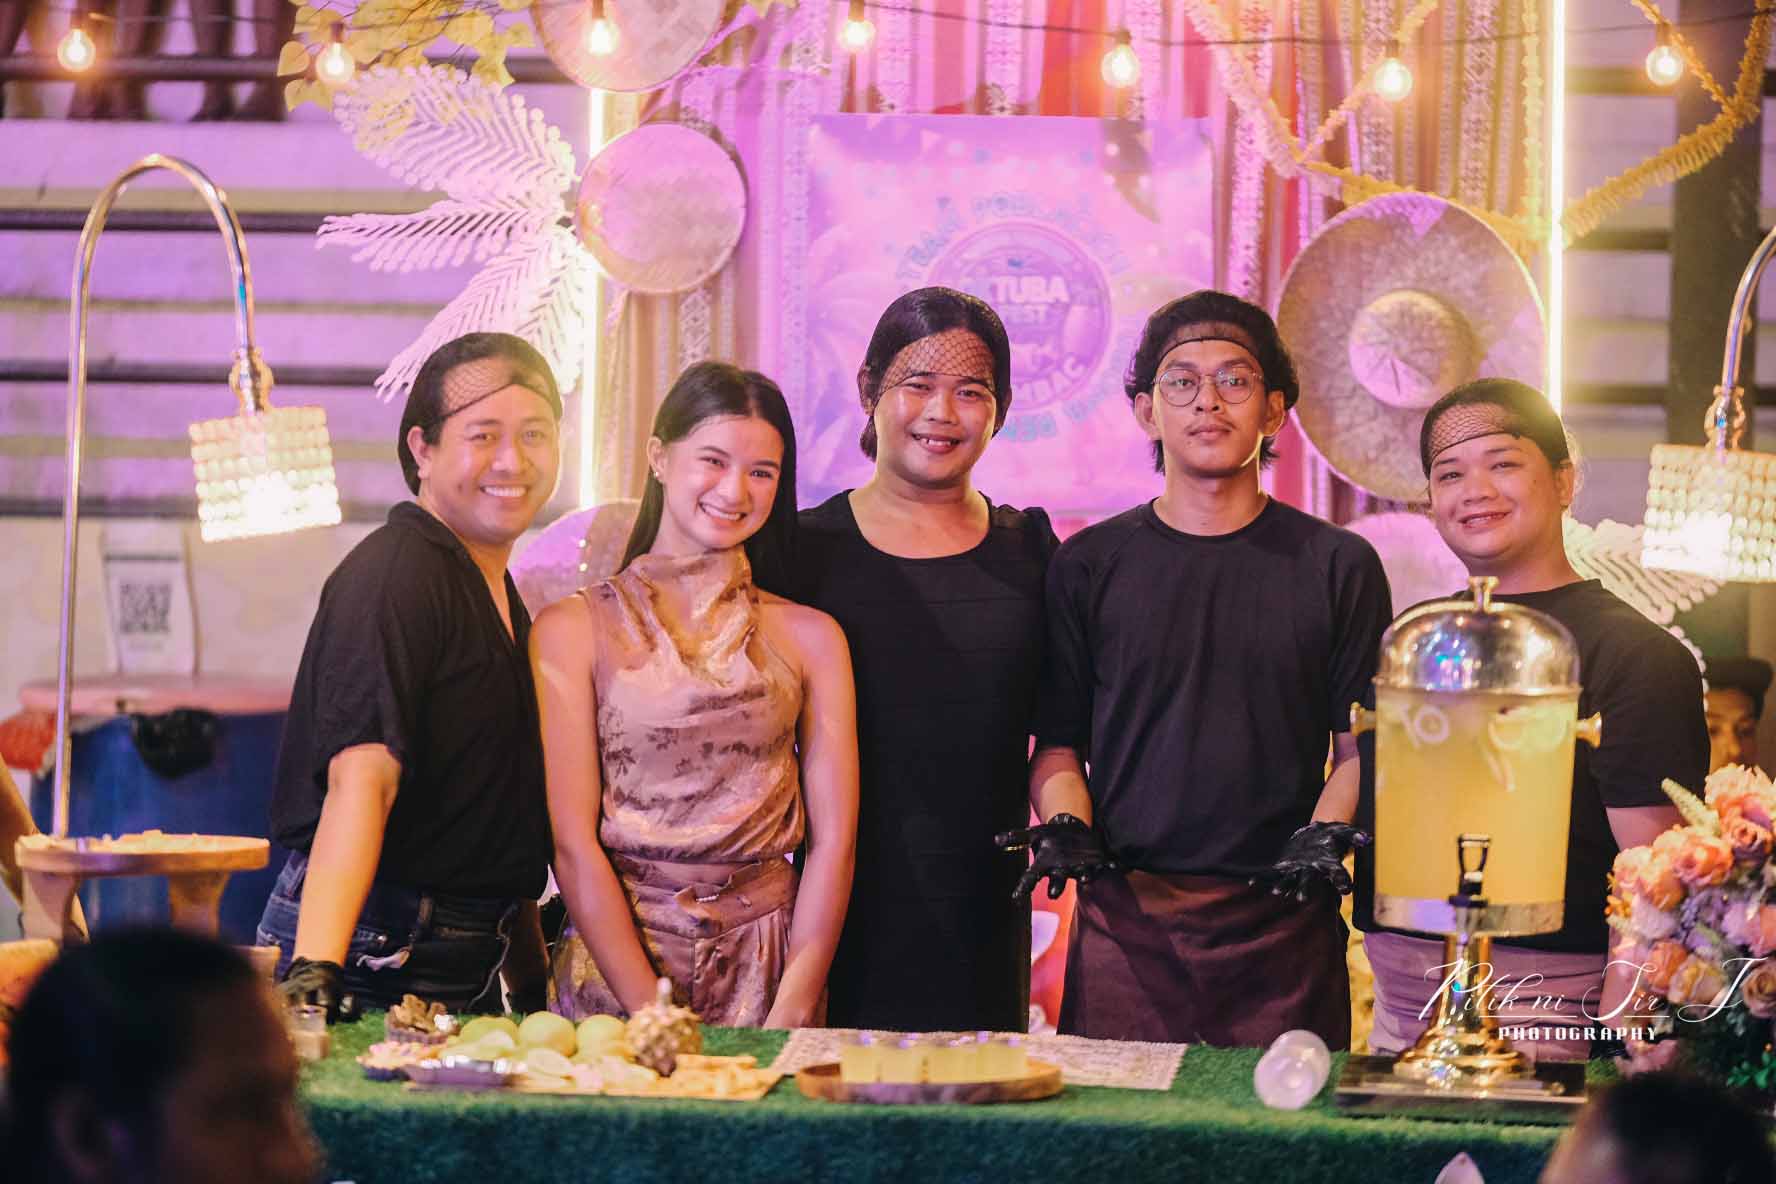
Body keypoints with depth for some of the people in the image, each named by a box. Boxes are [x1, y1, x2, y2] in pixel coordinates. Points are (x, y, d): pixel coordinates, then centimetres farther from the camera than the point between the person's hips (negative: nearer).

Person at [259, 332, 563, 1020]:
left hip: (471, 963, 9)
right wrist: (312, 969, -36)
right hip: (376, 959, -8)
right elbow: (362, 774, -26)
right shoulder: (394, 576, -14)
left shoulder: (498, 593, 15)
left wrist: (534, 989, 17)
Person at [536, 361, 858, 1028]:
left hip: (768, 972, 1)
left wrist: (793, 1012, -8)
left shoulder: (811, 637, 10)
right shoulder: (572, 629, 5)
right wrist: (654, 1016, -11)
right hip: (611, 965, -1)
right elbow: (574, 844, -2)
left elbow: (833, 840, 5)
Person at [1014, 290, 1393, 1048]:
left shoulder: (1338, 567, 8)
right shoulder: (1089, 565, 10)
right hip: (1125, 920, 1)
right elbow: (1058, 743, 12)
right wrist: (1064, 828, -7)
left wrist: (1327, 835, -11)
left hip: (1283, 925, 0)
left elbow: (1362, 748, 6)